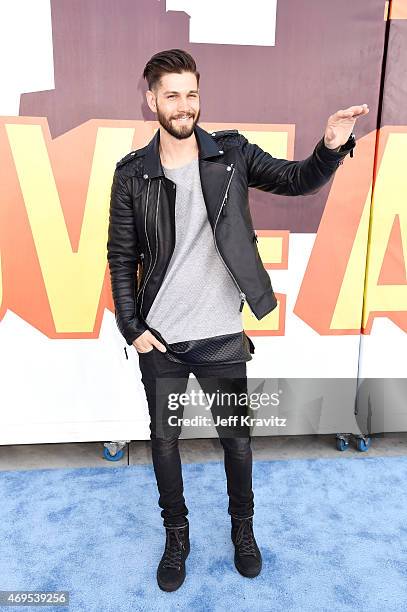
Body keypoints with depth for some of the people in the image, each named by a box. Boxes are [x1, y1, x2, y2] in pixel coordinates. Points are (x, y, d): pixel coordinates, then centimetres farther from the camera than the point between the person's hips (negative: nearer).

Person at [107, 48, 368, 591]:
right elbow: (122, 257, 0)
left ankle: (243, 528, 43)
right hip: (159, 340, 1)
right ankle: (177, 536, 40)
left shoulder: (232, 153, -1)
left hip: (223, 337, 0)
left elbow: (296, 180, 0)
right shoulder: (132, 173, -2)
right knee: (164, 438, 14)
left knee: (236, 436, 15)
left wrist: (332, 146, -20)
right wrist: (131, 327, -4)